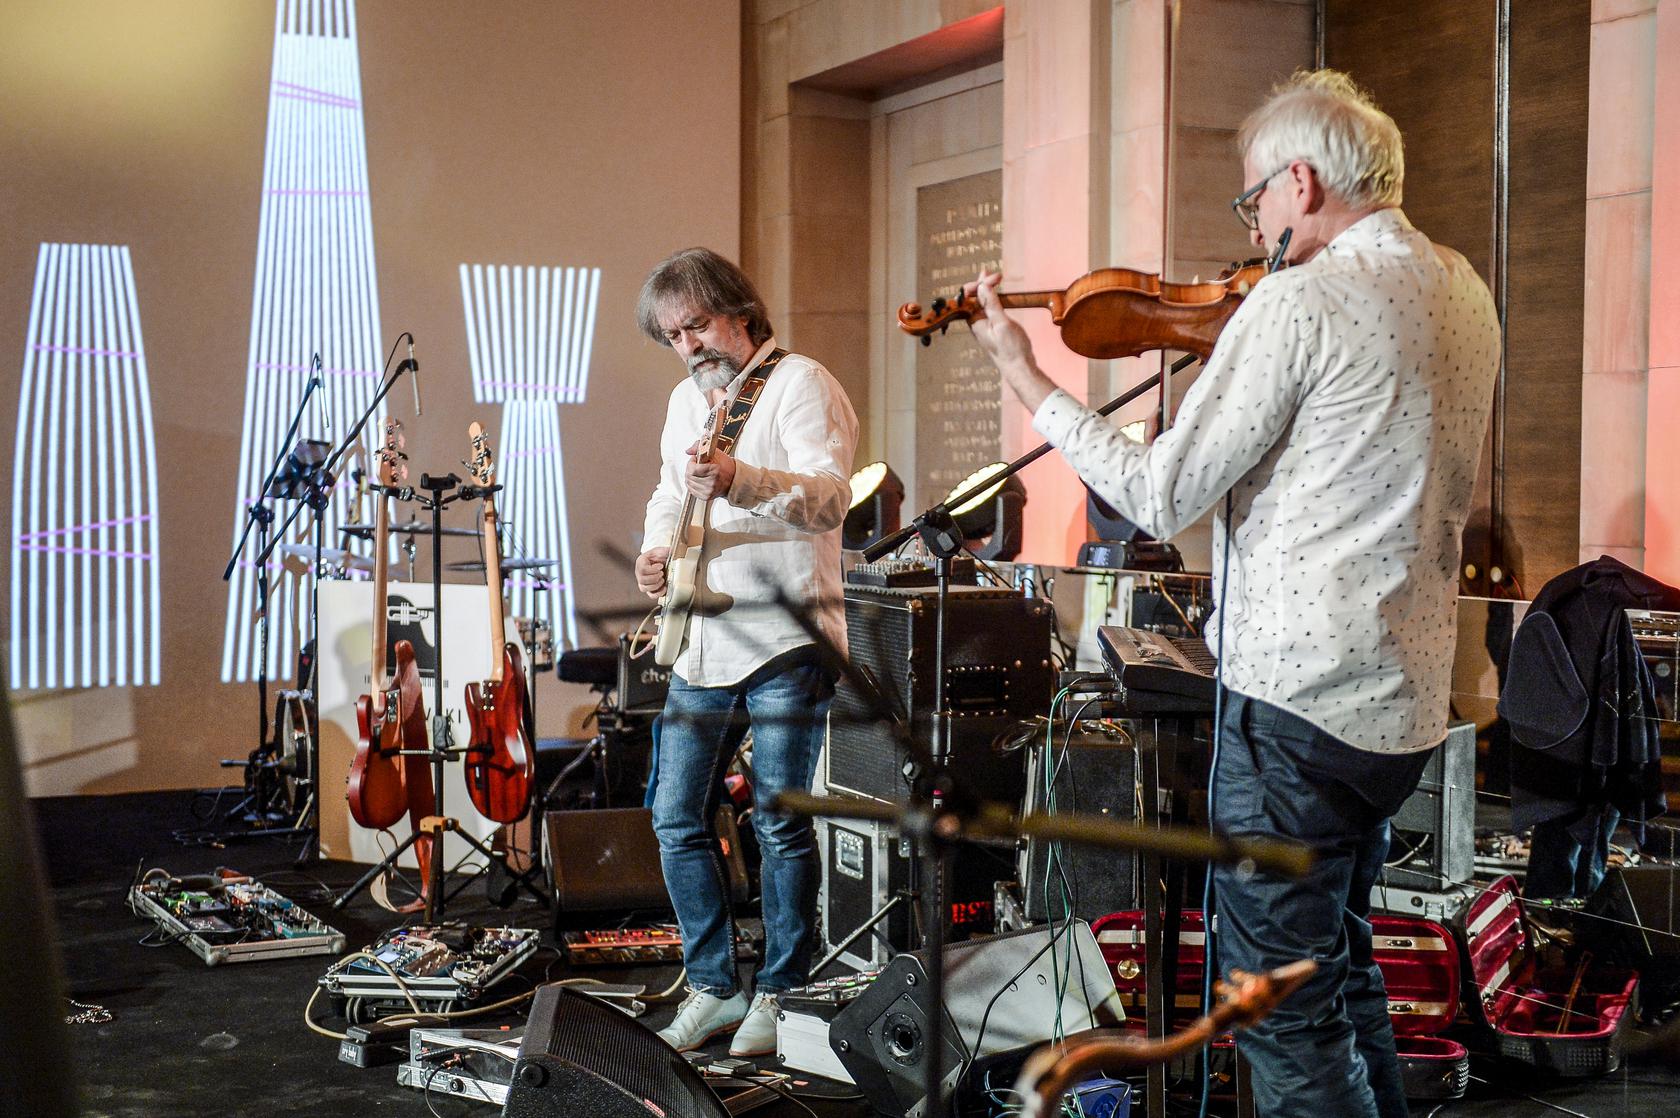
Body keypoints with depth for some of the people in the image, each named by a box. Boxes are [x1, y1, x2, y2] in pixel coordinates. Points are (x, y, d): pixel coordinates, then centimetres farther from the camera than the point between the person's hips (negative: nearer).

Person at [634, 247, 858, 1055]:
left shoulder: (799, 383, -7)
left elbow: (831, 498, -20)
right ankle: (714, 988, 19)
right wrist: (655, 551, 7)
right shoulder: (686, 400, 18)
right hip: (701, 646, 8)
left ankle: (779, 997, 11)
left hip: (783, 643, -7)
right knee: (677, 820, 7)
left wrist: (739, 480, -37)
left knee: (780, 825, -2)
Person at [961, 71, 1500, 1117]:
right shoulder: (1462, 293, 9)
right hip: (1409, 705, 9)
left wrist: (1026, 376, -5)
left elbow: (1161, 497, -15)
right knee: (1343, 957, 25)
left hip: (1301, 698, -9)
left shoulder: (1300, 301, -17)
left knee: (1286, 1007, 0)